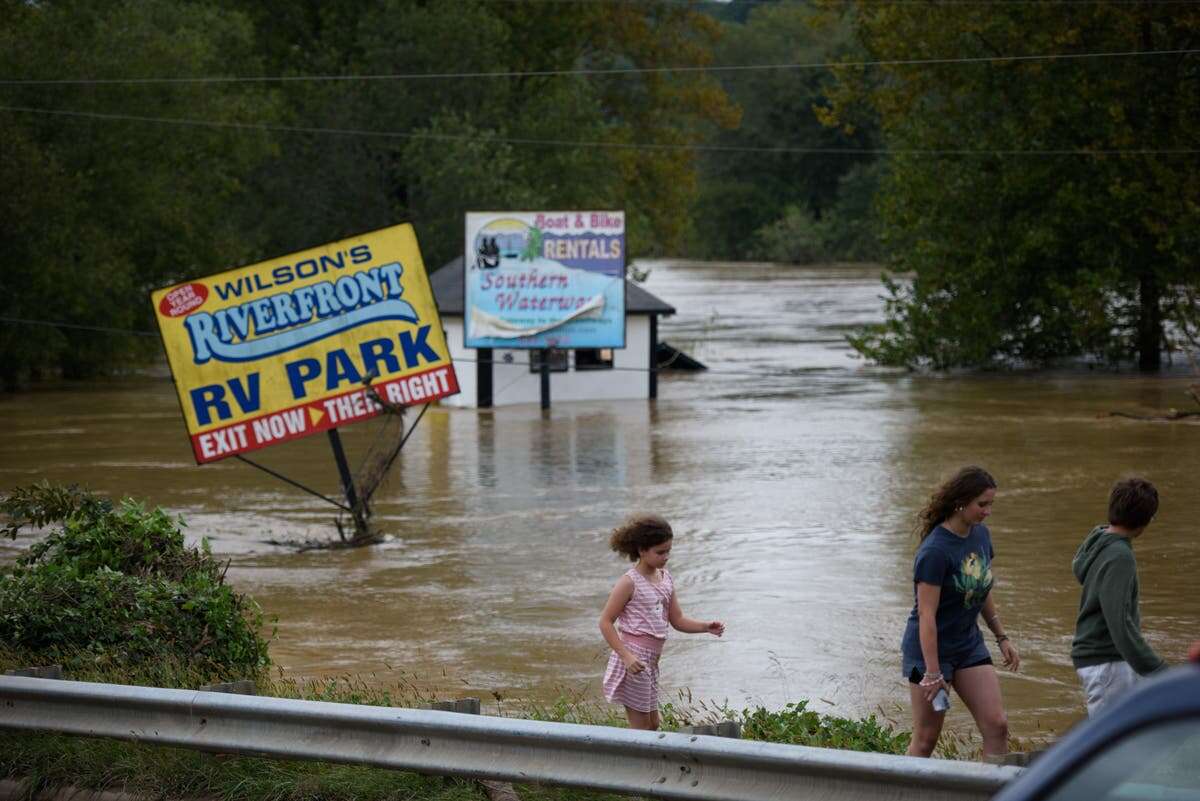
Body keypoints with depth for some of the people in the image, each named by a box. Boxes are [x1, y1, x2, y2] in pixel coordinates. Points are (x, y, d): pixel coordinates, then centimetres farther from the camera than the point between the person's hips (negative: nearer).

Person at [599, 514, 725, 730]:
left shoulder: (665, 578, 9)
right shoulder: (630, 582, -13)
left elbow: (677, 621, 13)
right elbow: (605, 622, -14)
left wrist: (706, 627, -5)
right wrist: (626, 656, -24)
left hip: (651, 660, 8)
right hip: (634, 660, -8)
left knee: (653, 724, 15)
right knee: (640, 727, -3)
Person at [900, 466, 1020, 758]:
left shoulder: (981, 535, 1)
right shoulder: (934, 551, -23)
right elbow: (926, 615, -23)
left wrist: (1002, 638, 18)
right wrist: (932, 673, -24)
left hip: (969, 646, 7)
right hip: (930, 649, -7)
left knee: (996, 725, -3)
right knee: (926, 739, 1)